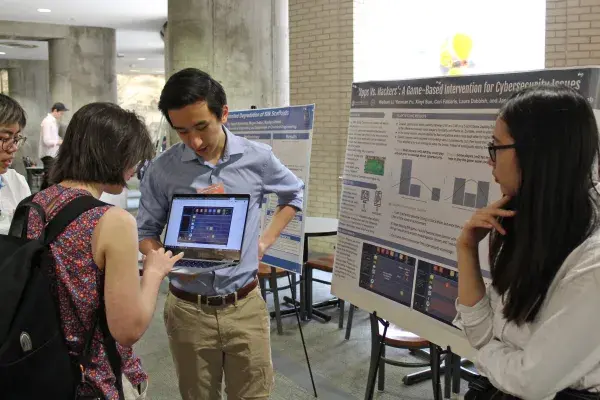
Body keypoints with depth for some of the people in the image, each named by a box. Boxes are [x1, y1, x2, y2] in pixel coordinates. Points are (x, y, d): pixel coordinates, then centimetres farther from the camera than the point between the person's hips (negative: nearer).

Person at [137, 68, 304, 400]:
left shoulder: (257, 158, -5)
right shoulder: (161, 170, -8)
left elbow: (295, 194, 13)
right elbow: (146, 232, 3)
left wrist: (266, 241, 4)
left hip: (245, 306, 1)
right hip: (188, 310, 0)